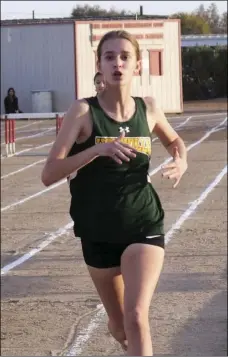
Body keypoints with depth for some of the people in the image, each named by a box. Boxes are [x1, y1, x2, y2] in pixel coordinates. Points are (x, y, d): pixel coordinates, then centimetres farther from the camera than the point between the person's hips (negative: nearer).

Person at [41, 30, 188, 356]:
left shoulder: (148, 108, -2)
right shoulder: (84, 111, -12)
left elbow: (174, 140, 21)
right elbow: (48, 175, -18)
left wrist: (181, 160, -2)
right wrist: (97, 149, -31)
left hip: (144, 225, 0)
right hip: (99, 232, 0)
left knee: (136, 317, -21)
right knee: (119, 327, 16)